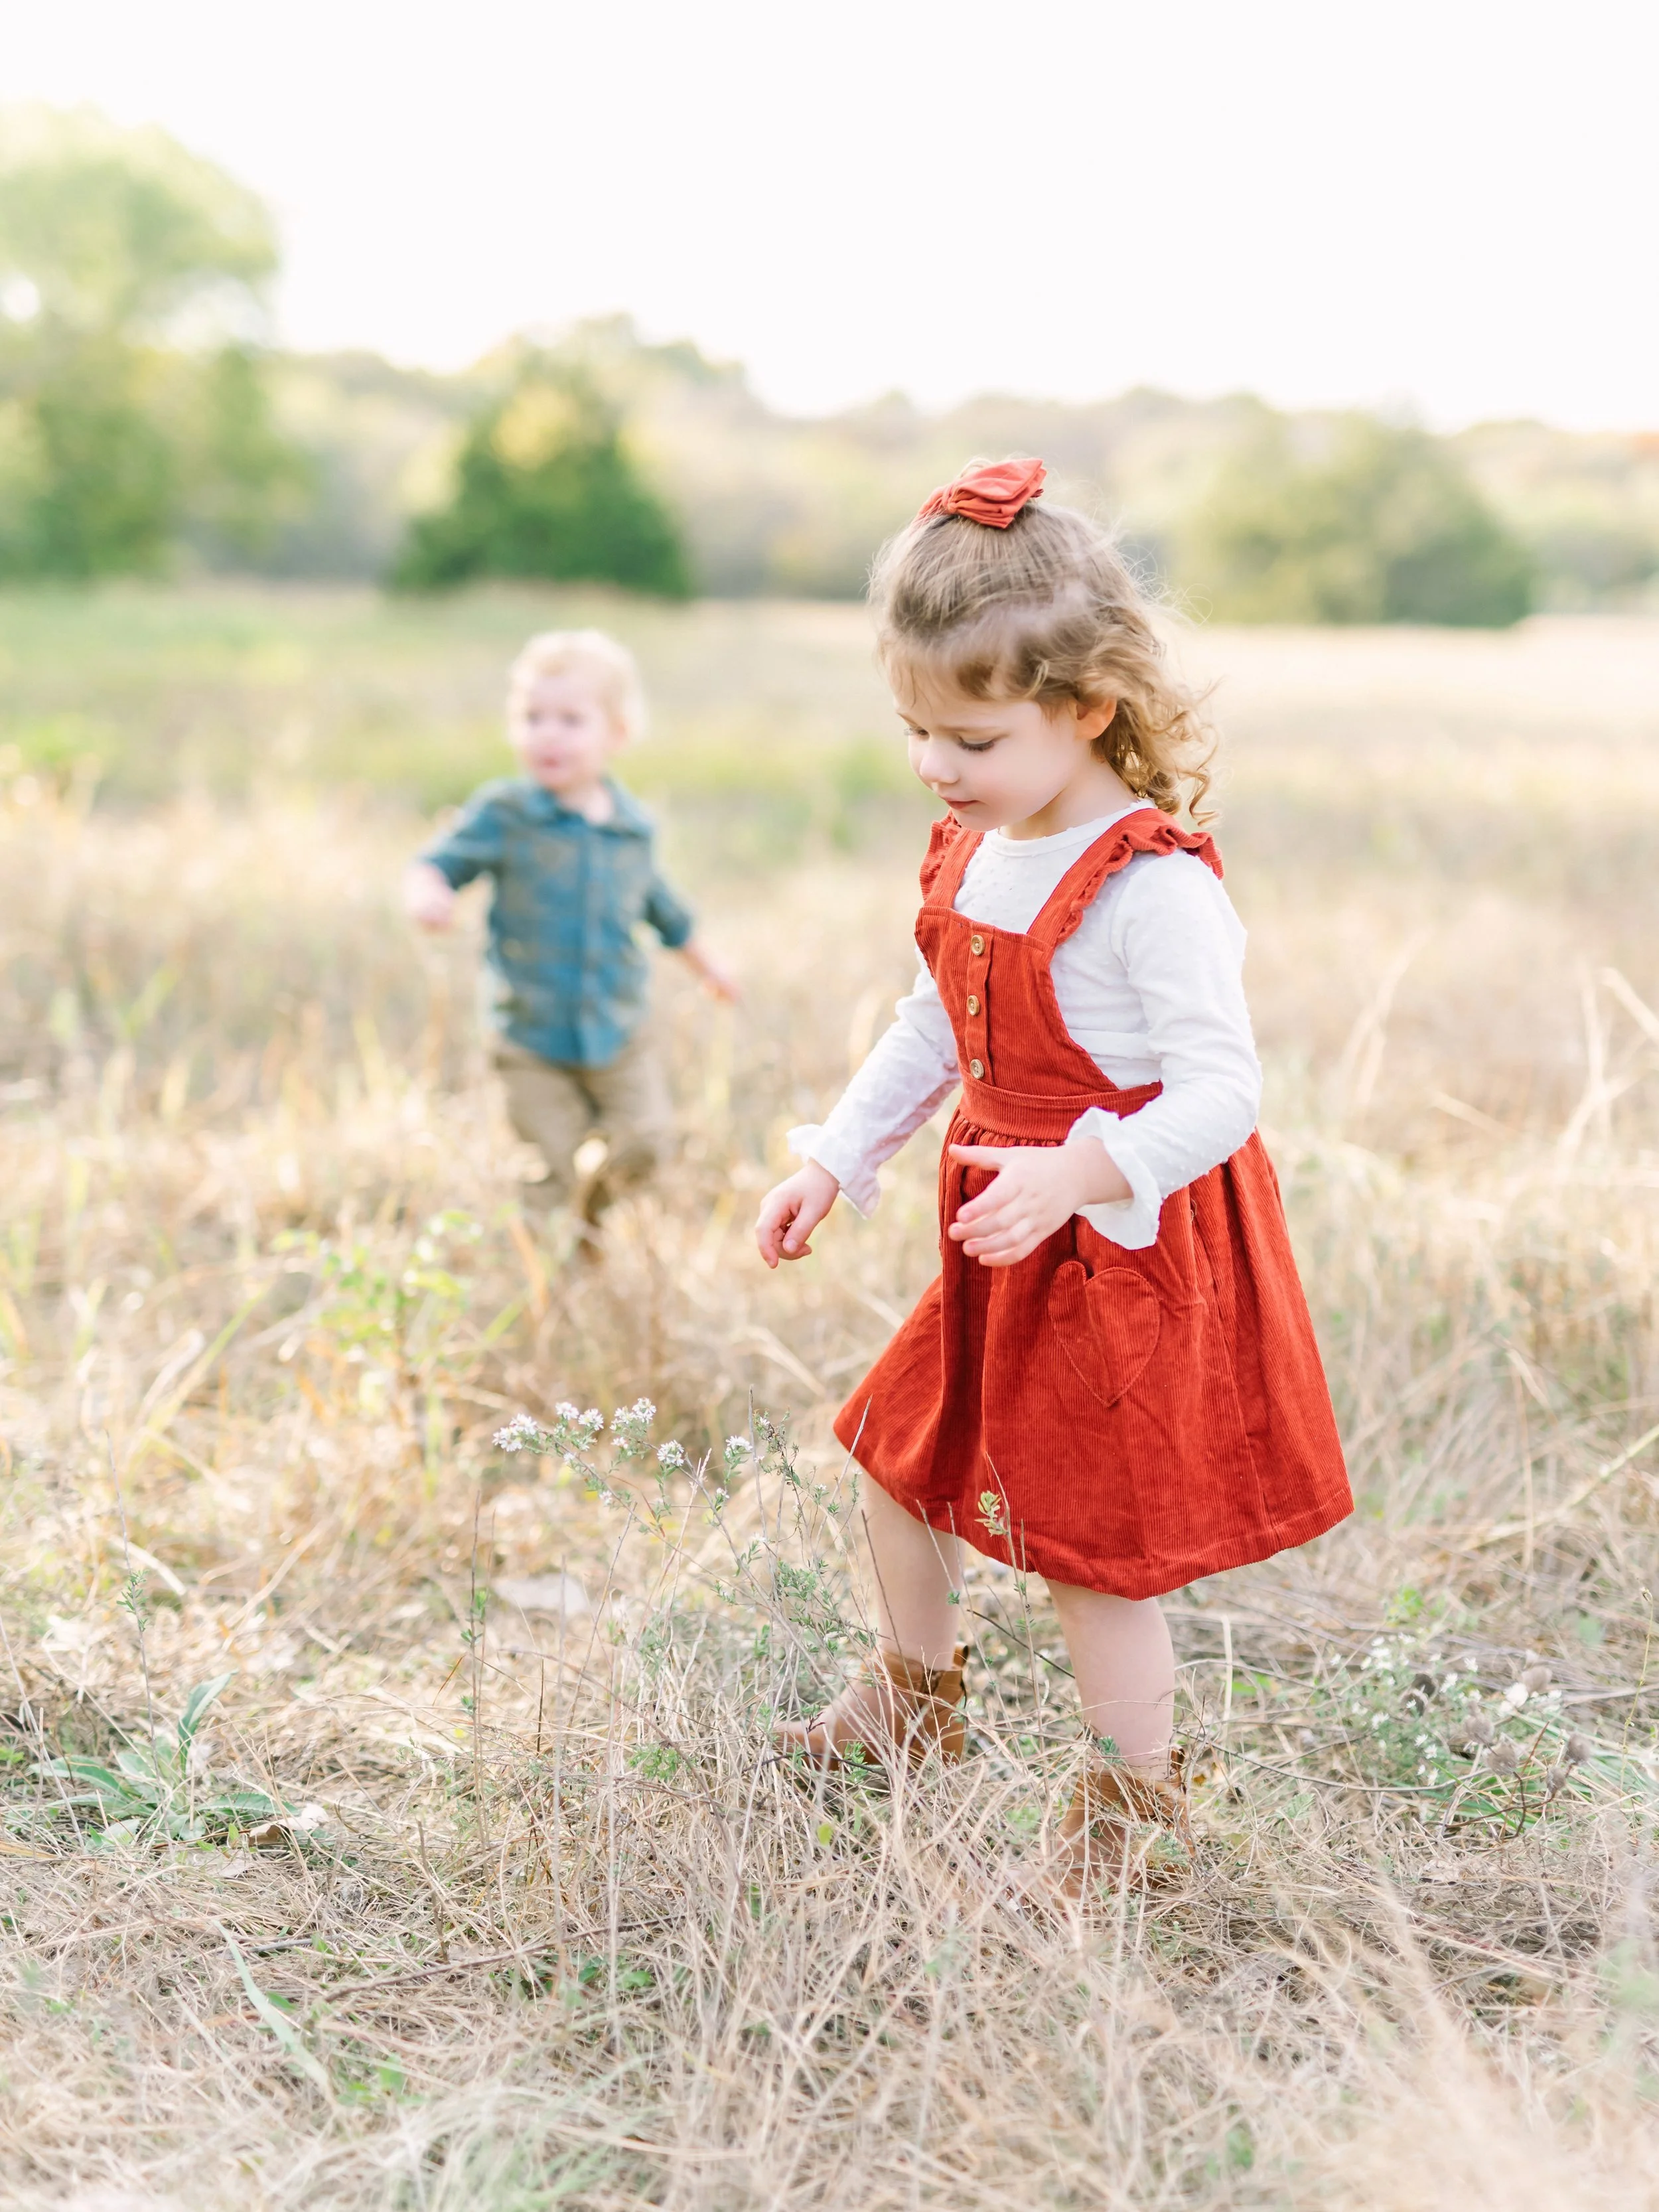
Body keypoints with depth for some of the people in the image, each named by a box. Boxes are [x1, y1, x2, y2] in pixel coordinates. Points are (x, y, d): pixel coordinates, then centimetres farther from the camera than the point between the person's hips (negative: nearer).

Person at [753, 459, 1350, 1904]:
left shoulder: (1154, 888, -24)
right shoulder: (976, 854, 4)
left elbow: (1222, 1092, -28)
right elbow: (937, 1027, 17)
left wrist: (1075, 1174, -40)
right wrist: (836, 1159, 13)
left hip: (1131, 1253, -9)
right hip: (1009, 1248, 9)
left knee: (1092, 1535, 2)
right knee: (899, 1453, 19)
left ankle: (1139, 1808, 25)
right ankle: (916, 1700, 46)